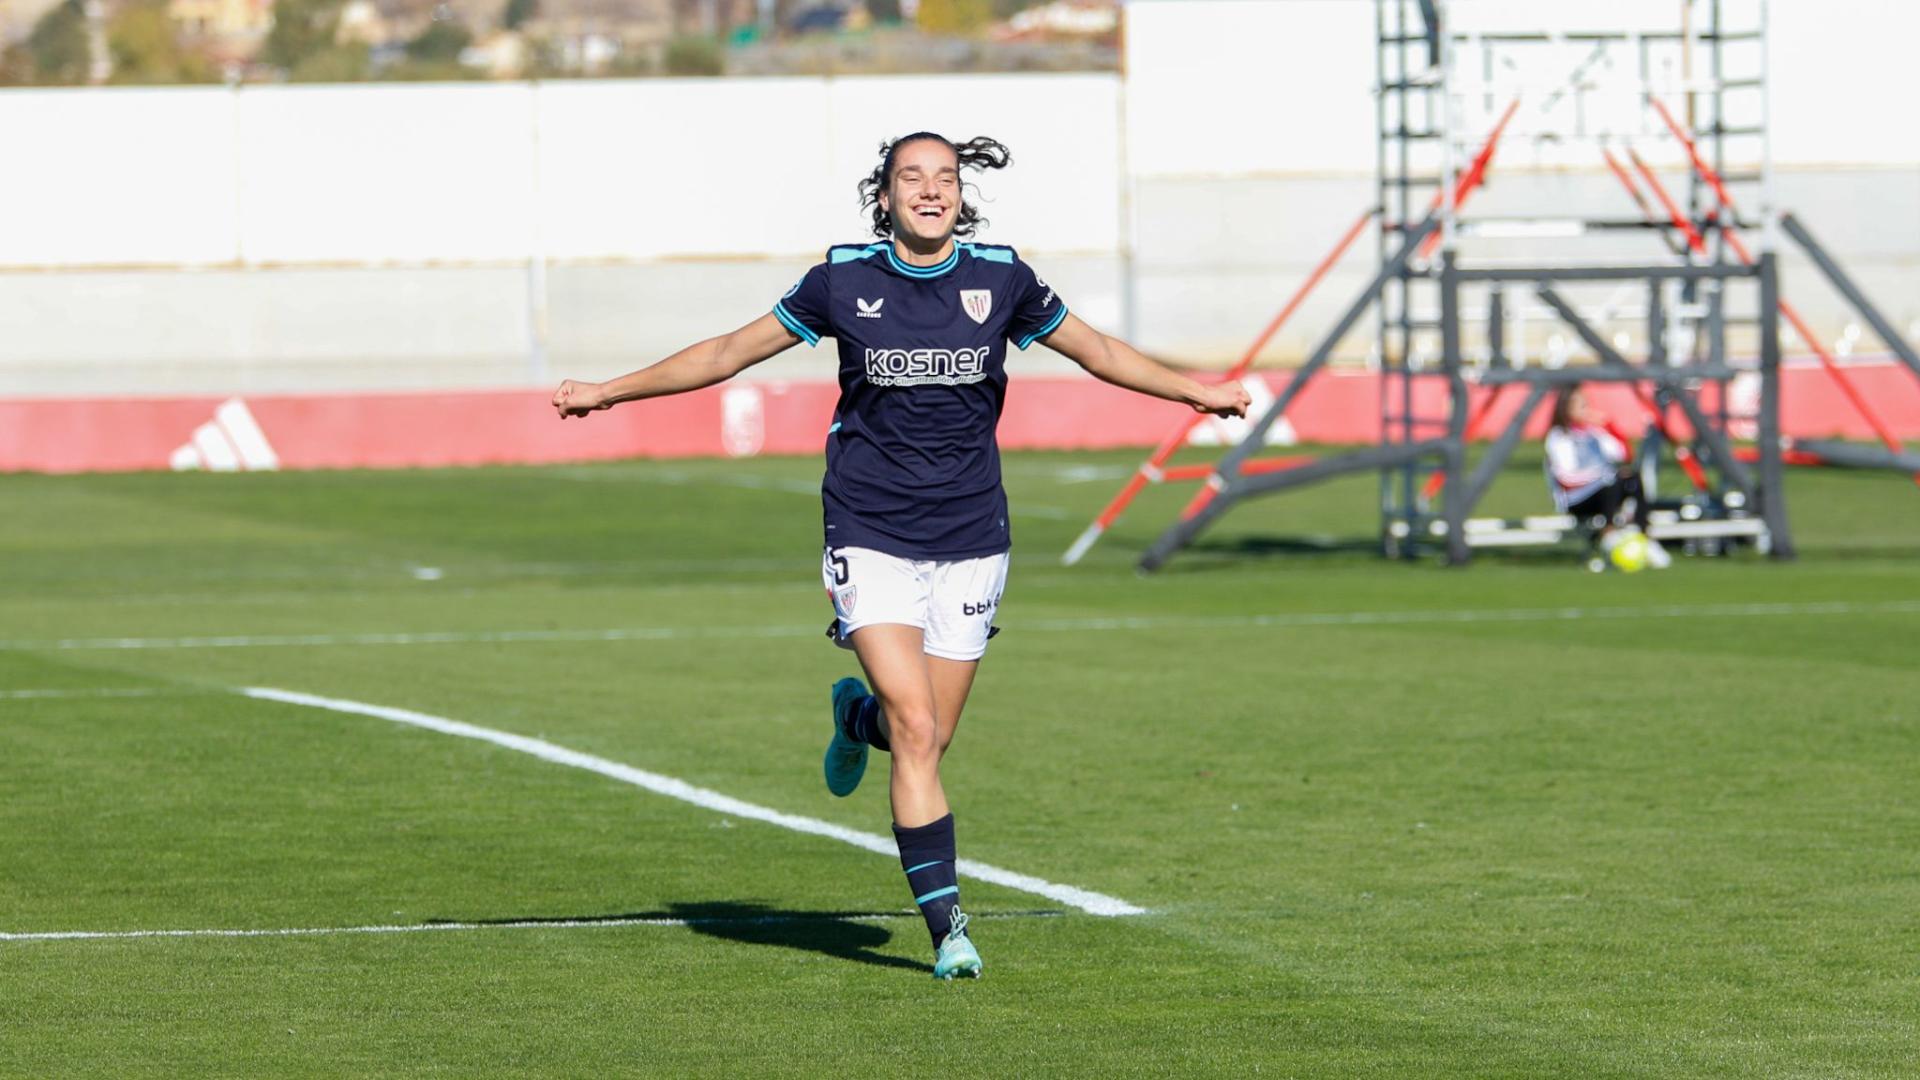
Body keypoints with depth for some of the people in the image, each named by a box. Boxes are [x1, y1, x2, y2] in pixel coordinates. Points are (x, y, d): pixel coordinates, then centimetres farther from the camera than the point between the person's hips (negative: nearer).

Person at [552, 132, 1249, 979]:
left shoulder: (1000, 279, 1)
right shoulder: (843, 280, -3)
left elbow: (1096, 350, 16)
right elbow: (731, 352, 7)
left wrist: (1196, 392, 15)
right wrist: (610, 392, 8)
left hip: (970, 543, 2)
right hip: (871, 539, -2)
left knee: (927, 739, 4)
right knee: (916, 732, -15)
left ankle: (858, 718, 40)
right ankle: (947, 927, -9)